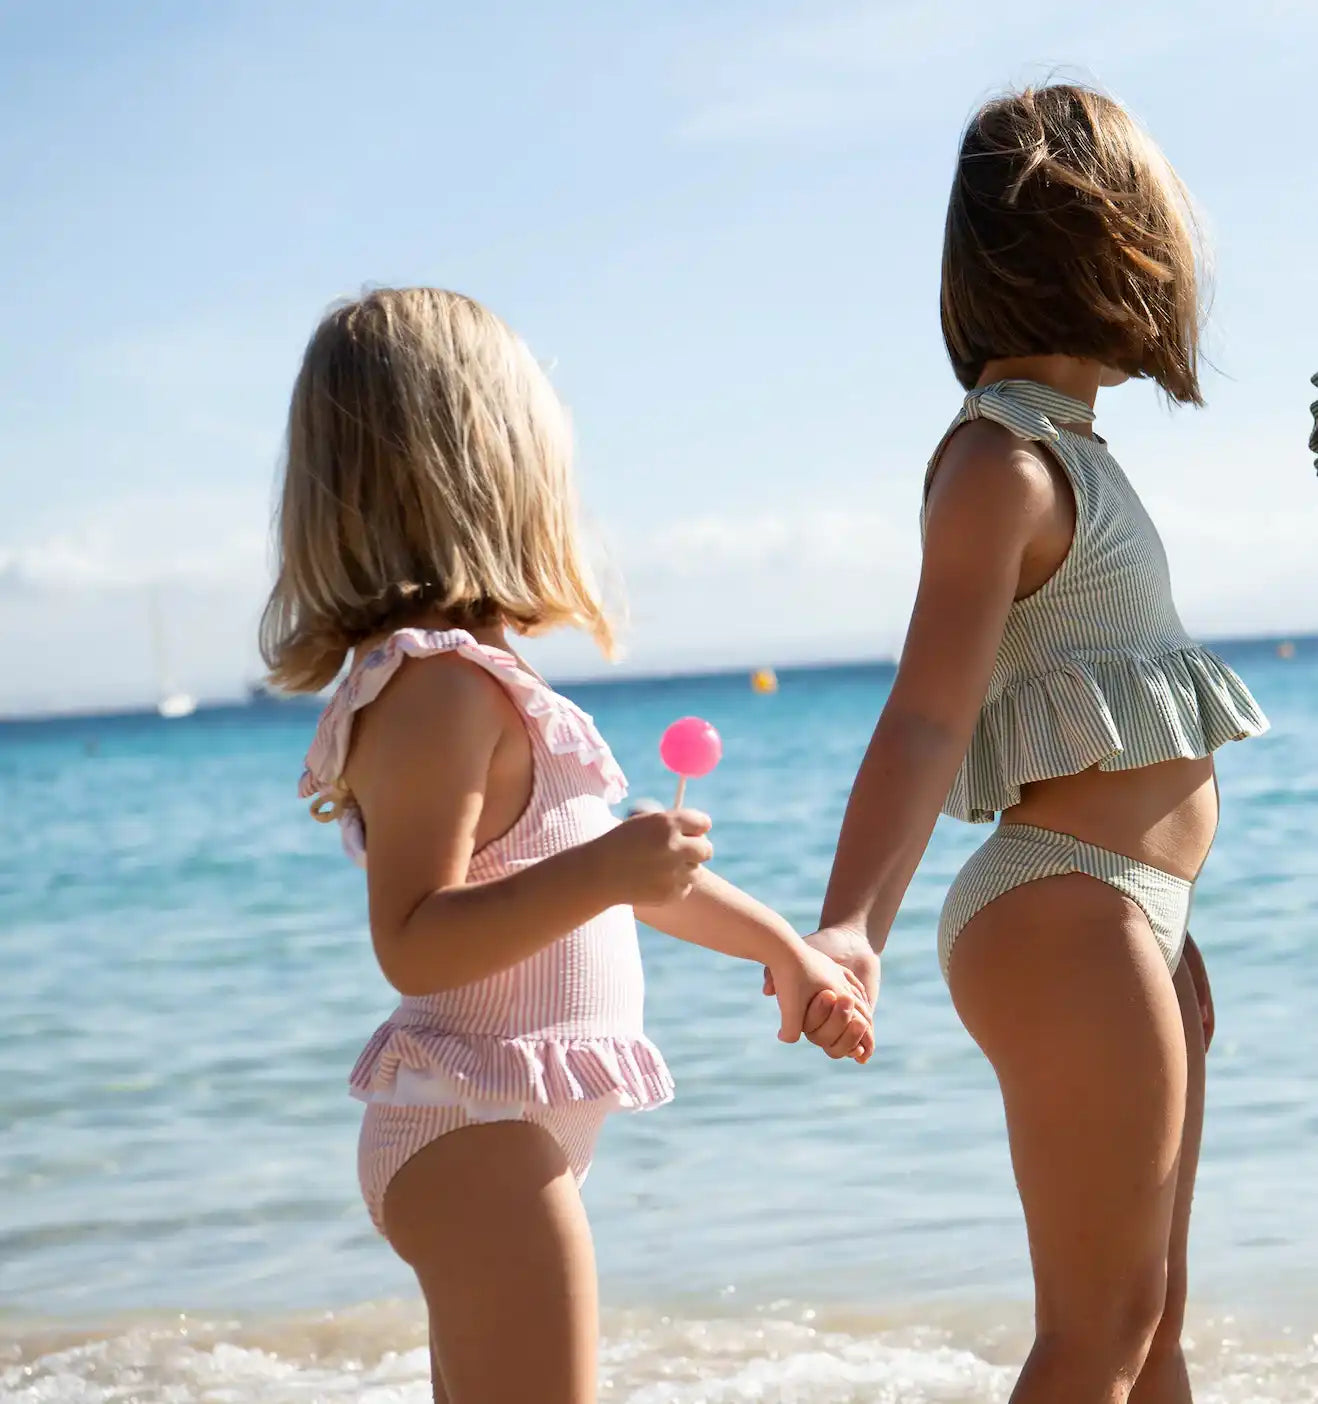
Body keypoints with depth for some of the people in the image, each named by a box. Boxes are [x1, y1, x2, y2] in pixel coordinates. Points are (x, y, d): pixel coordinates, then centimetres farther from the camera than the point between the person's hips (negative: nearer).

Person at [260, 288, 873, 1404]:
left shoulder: (470, 676, 12)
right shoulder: (438, 682, -19)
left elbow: (624, 871, 22)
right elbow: (412, 944, -25)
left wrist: (784, 947, 28)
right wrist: (600, 873, -33)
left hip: (491, 1138, 11)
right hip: (482, 1140, -11)